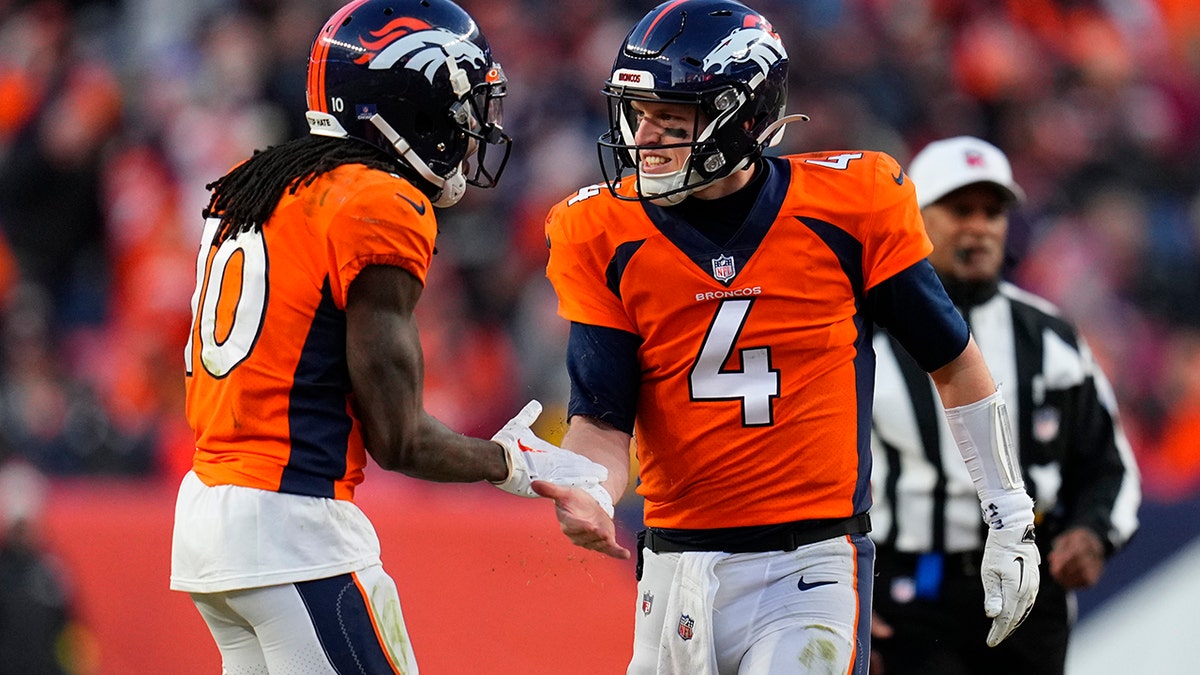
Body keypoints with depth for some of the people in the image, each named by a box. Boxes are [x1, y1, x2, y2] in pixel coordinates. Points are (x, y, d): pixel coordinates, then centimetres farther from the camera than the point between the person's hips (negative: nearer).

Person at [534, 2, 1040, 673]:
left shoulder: (848, 205, -6)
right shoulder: (603, 235, -1)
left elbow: (954, 361, 6)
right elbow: (602, 418, -1)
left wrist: (1011, 522, 9)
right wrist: (584, 495, -25)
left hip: (813, 566, -3)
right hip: (680, 563, 3)